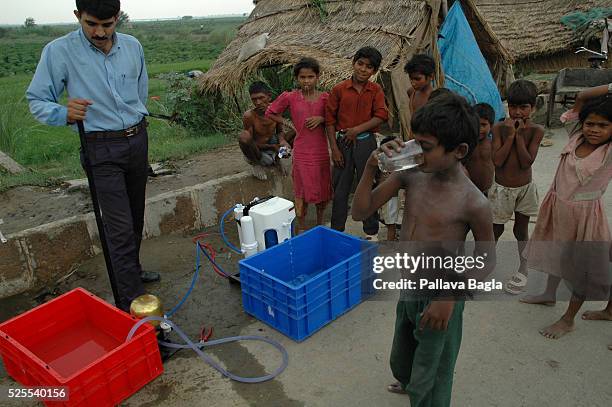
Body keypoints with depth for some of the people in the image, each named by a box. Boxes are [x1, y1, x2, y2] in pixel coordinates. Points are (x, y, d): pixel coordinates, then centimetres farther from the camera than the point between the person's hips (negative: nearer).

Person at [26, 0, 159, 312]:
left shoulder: (133, 47, 2)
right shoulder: (59, 51, -11)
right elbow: (36, 100, -7)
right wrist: (65, 114, -27)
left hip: (138, 140, 5)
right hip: (102, 148, -5)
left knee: (136, 218, 17)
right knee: (120, 228, -9)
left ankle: (132, 270, 38)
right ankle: (132, 303, -3)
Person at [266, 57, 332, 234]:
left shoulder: (325, 97, 0)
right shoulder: (290, 97, -5)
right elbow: (270, 113, 7)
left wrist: (321, 119, -12)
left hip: (321, 150, 3)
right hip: (302, 151, -2)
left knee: (323, 188, 12)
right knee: (303, 190, 5)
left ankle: (320, 223, 34)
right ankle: (301, 227, 23)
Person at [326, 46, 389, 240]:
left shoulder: (376, 90, 1)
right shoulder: (339, 89, -1)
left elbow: (381, 115, -8)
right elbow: (330, 119, -1)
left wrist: (358, 129, -17)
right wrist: (334, 148, -6)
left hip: (365, 142, 0)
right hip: (342, 142, 0)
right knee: (340, 188, 8)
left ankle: (371, 231, 23)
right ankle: (337, 230, 23)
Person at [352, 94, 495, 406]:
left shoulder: (473, 203, -23)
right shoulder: (410, 175, -11)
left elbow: (485, 260, -10)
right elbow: (360, 212, -8)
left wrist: (449, 298, -18)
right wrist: (371, 168, -21)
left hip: (438, 298, -6)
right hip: (406, 289, 6)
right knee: (401, 361, 32)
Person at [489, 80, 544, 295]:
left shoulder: (536, 130, -10)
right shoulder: (499, 128, -11)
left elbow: (526, 162, -19)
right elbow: (497, 160, -21)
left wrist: (519, 135, -21)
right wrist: (511, 134, -21)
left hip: (525, 188, 1)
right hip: (501, 188, -1)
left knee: (521, 230, 16)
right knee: (496, 230, 11)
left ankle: (523, 269, 34)